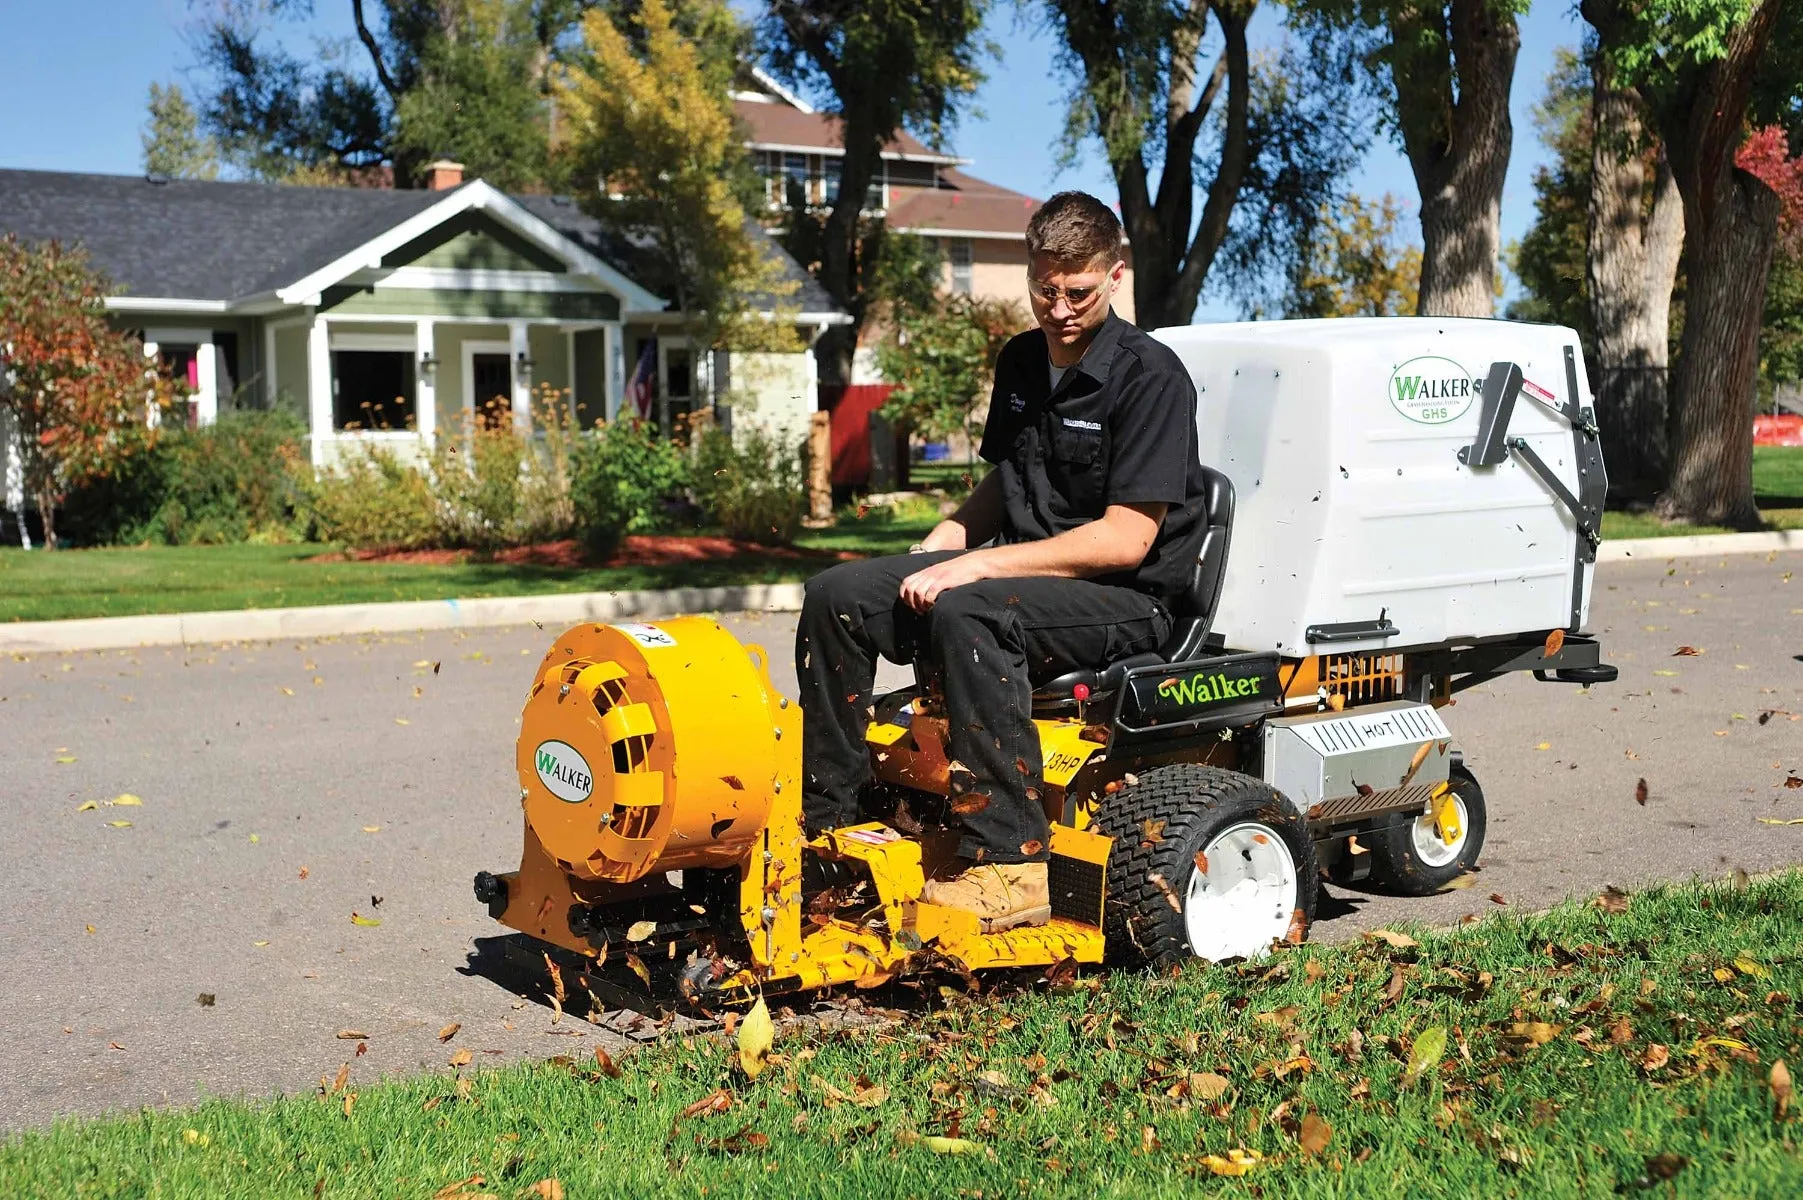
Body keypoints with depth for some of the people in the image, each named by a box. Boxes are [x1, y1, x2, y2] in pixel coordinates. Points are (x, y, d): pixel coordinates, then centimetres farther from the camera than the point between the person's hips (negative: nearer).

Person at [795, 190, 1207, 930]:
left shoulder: (1151, 377, -13)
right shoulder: (1020, 362, 11)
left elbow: (1125, 540, -20)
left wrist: (980, 565, -22)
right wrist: (943, 543, 4)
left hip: (1125, 598, -8)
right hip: (1017, 571, 8)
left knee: (966, 614, -37)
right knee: (836, 598, -7)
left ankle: (1011, 862, -33)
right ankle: (821, 814, -1)